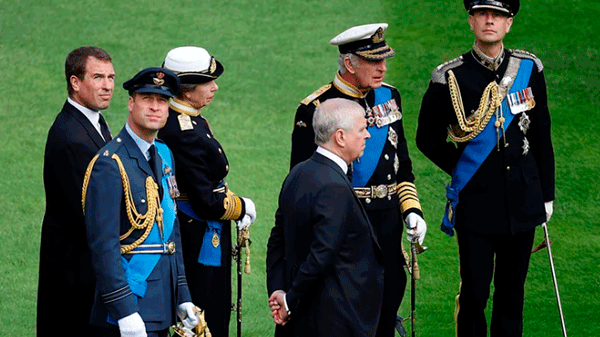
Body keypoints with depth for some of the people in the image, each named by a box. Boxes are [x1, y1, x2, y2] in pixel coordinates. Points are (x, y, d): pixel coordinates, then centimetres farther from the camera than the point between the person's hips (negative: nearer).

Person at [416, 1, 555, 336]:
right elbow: (428, 139, 6)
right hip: (476, 203, -3)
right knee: (474, 293, -1)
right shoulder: (449, 77, -6)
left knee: (512, 290, 10)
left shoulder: (529, 69, 2)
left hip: (522, 199, 3)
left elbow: (541, 136, 9)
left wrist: (546, 194, 10)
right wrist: (461, 169, 2)